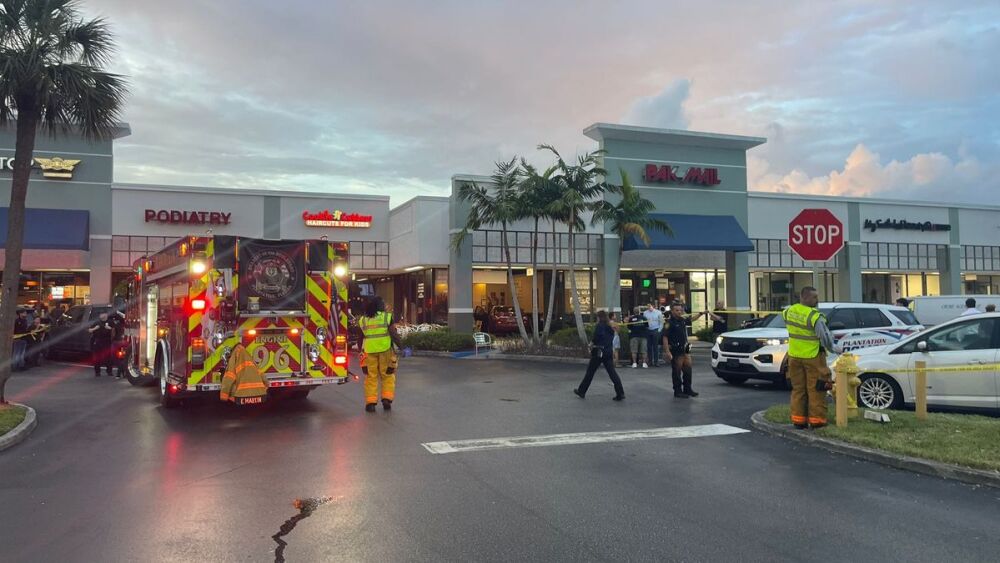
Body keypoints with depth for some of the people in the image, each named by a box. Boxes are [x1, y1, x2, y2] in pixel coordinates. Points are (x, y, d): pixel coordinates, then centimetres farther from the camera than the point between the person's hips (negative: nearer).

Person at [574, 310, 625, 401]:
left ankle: (581, 391, 16)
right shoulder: (610, 327, 12)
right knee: (612, 372, 2)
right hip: (609, 352, 6)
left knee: (590, 372, 6)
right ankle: (620, 393, -7)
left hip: (599, 352, -6)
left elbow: (596, 339, -20)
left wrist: (591, 344, -2)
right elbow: (612, 340, 14)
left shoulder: (599, 326, -10)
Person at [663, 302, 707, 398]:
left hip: (685, 349, 8)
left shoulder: (683, 320, 7)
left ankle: (687, 389, 23)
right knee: (677, 372, -1)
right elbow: (665, 338, -19)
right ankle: (678, 391, 7)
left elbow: (691, 319, 30)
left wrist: (701, 313, 26)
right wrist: (667, 351, -24)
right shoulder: (670, 322, -15)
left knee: (688, 369, 12)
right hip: (675, 351, -8)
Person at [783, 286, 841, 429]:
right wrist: (835, 349, 2)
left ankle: (798, 420, 16)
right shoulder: (815, 317, -20)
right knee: (816, 390, 4)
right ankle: (816, 420, 7)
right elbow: (825, 337, -15)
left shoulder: (789, 311, 0)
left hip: (794, 356, 6)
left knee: (798, 389, 13)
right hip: (812, 357, -6)